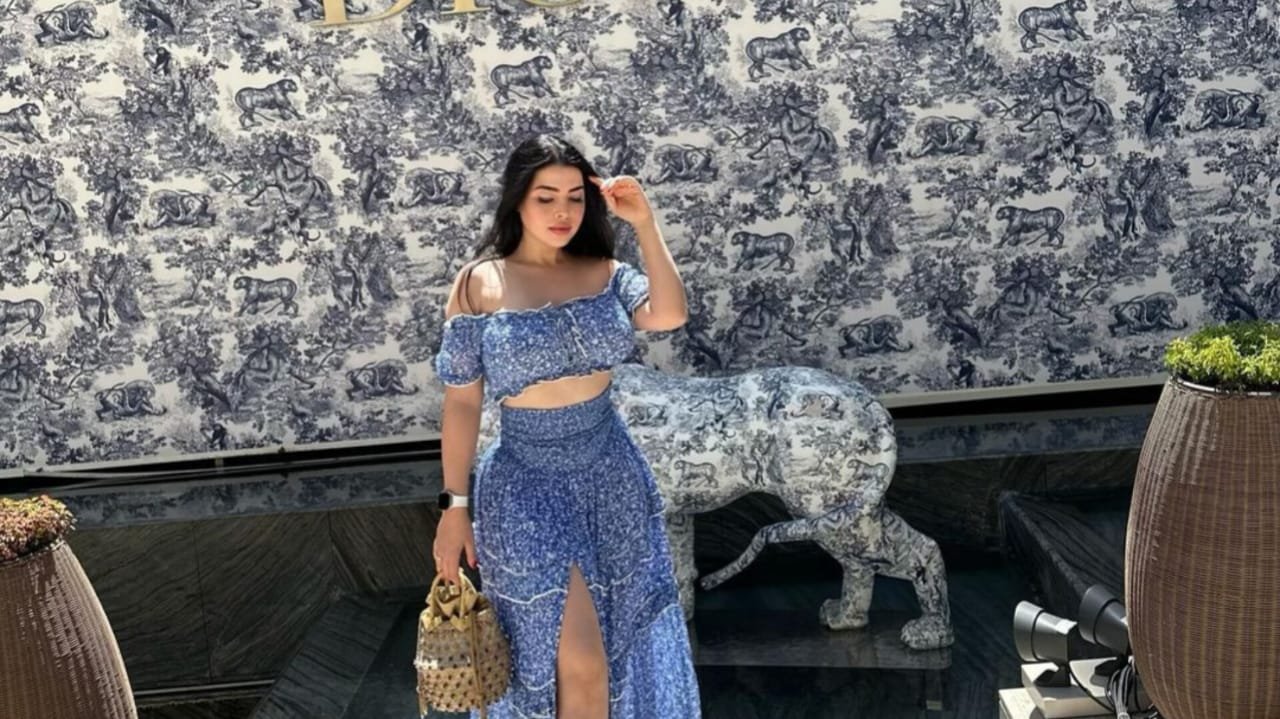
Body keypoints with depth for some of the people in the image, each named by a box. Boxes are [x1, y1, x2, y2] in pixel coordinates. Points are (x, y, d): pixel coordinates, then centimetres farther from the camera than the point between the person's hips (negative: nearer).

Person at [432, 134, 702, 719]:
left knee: (616, 640, 18)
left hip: (612, 473, 4)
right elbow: (461, 402, -7)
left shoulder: (602, 272, -1)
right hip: (528, 484, -4)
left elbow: (669, 316, -20)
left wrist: (645, 225, -19)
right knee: (578, 662, -2)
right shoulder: (480, 284, -10)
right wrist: (455, 506, -7)